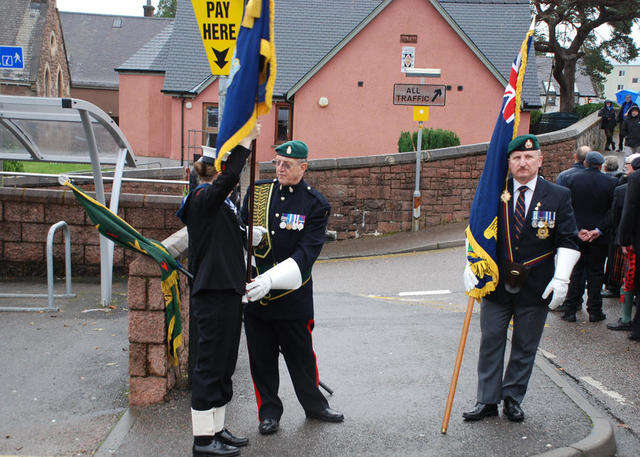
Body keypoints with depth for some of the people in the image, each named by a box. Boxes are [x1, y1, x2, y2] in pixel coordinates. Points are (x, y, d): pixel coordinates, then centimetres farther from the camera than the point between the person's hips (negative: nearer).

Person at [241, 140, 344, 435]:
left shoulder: (315, 204, -6)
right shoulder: (258, 192, 3)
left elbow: (306, 253, -15)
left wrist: (271, 279, -28)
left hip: (293, 296, -2)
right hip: (254, 292, 2)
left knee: (301, 355, 11)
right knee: (261, 357, 9)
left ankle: (315, 405, 32)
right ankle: (269, 412, 25)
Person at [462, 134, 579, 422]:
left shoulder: (558, 196, -2)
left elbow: (568, 242, -1)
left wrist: (561, 278, -11)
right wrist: (471, 265, -5)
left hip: (535, 288, -1)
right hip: (496, 285, 1)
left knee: (525, 347, 9)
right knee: (490, 343, 6)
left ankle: (513, 399, 25)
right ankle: (487, 401, 17)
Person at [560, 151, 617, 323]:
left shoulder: (572, 180, -5)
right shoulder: (611, 182, -6)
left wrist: (578, 230, -9)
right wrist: (599, 230, -12)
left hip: (576, 235, 1)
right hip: (600, 237, -1)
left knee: (575, 272, 10)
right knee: (595, 273, 9)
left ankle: (570, 310, 10)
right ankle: (594, 311, 13)